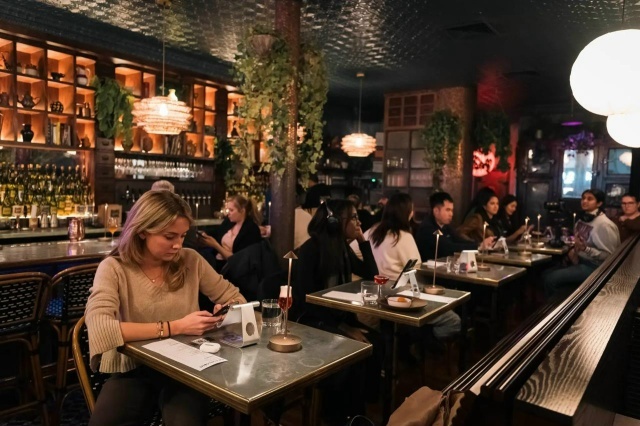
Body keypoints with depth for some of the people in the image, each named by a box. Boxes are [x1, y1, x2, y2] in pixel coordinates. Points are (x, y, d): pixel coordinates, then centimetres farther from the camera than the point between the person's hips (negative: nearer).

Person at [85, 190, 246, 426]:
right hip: (135, 371, -1)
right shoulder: (114, 268, -8)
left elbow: (233, 296, 10)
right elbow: (99, 329, -25)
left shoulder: (190, 260, 0)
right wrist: (173, 327, -25)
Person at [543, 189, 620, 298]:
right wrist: (573, 251, -3)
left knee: (551, 279, -20)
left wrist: (585, 249, -32)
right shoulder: (583, 219, 5)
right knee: (546, 274, -3)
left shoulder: (604, 224, -19)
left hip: (594, 266, -8)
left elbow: (609, 255, -19)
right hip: (580, 260, 8)